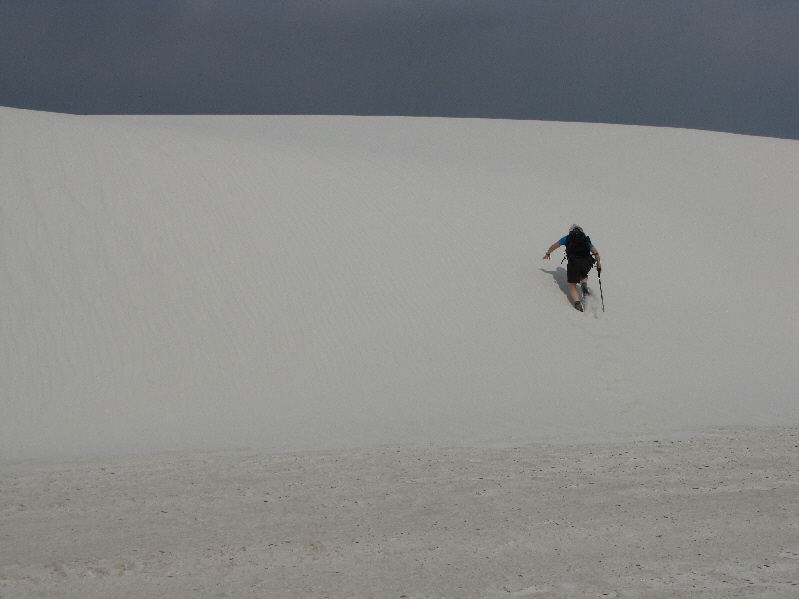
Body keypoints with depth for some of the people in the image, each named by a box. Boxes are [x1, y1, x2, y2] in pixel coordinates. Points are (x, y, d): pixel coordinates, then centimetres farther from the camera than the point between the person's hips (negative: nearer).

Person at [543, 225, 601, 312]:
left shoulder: (567, 238, 24)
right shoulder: (586, 239, 27)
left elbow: (553, 246, 31)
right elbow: (596, 253, 21)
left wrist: (547, 254, 50)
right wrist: (598, 265, 34)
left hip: (574, 261, -2)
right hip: (587, 262, 2)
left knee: (572, 286, 6)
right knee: (583, 275, 35)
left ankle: (577, 302, -20)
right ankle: (584, 287, 4)